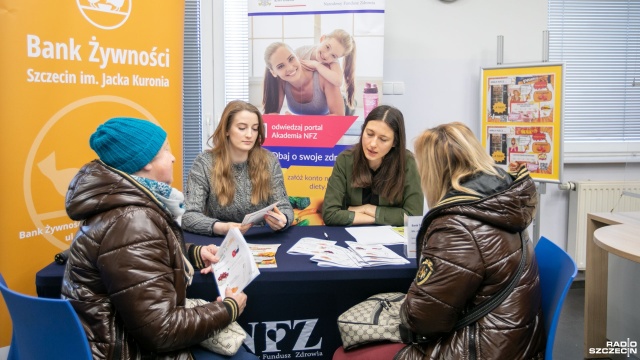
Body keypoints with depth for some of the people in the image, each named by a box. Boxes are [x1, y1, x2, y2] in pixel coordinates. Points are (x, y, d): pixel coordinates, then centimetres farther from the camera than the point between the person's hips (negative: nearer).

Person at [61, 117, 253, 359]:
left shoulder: (130, 200, 3)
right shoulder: (131, 223, -26)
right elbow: (160, 331, -27)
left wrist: (194, 253, 6)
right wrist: (228, 310, -14)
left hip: (131, 334, 9)